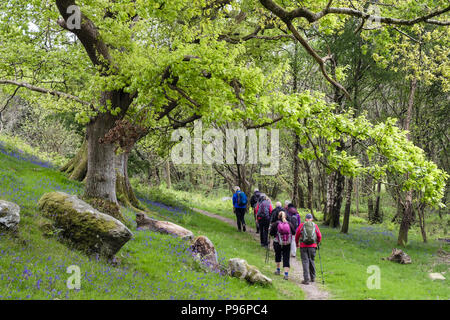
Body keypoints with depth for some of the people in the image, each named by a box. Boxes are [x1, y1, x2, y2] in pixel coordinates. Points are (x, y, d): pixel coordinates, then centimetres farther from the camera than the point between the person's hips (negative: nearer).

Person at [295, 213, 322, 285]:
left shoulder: (302, 225, 1)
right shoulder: (315, 226, 4)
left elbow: (297, 235, 5)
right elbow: (319, 236, 7)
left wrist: (297, 243, 22)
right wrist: (317, 243, 26)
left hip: (303, 246, -2)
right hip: (312, 246, 2)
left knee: (305, 262, -2)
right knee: (312, 261, 16)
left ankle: (306, 279, -9)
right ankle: (313, 278, 24)